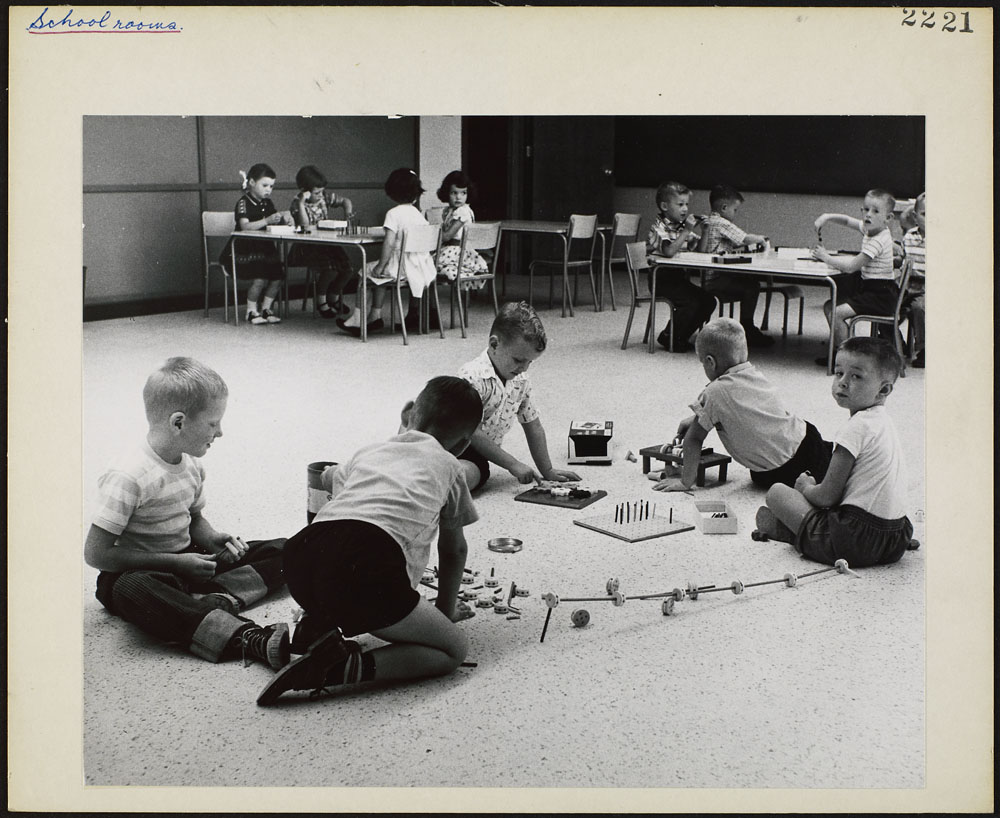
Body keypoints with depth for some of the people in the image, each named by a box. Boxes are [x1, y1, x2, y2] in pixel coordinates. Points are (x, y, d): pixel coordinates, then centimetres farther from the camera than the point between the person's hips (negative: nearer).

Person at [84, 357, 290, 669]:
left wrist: (214, 539, -5)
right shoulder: (128, 477, -21)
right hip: (136, 571, -8)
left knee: (282, 550, -1)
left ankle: (217, 598, -26)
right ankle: (249, 640, -55)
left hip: (187, 561, 8)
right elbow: (96, 553, -22)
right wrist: (175, 563, -23)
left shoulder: (191, 464, 3)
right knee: (132, 590, -45)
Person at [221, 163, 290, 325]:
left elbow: (274, 224, 10)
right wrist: (267, 221, -37)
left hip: (263, 249, 7)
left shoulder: (267, 203, 12)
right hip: (243, 250, -7)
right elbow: (245, 226, -25)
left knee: (277, 275, -16)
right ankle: (251, 311, -5)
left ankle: (265, 309, 2)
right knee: (260, 277, -26)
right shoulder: (244, 203, -10)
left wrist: (282, 220, -13)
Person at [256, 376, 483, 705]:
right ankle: (347, 667, -15)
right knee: (454, 648, 7)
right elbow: (454, 550, 34)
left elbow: (328, 478, 59)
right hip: (369, 564, -6)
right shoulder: (447, 467, 27)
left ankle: (319, 623, 7)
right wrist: (446, 610, 49)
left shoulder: (367, 453, 36)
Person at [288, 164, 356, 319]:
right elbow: (305, 225, -24)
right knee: (329, 269, -27)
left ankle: (334, 296, 18)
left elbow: (345, 201, 18)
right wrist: (301, 203, -32)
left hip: (327, 242, 6)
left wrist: (348, 209, -4)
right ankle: (321, 302, 0)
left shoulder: (325, 196, 6)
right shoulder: (297, 203, -9)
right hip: (306, 247, -6)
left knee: (347, 269, -11)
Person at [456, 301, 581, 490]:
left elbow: (533, 427, 17)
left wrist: (548, 471, 16)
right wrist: (513, 465, -17)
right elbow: (471, 433, -20)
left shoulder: (520, 380, 6)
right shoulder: (474, 377, -19)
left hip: (477, 459, 6)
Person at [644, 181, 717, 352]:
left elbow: (699, 248, 12)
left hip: (679, 276, 8)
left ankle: (681, 337, 9)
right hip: (661, 278, -8)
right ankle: (668, 337, -5)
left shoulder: (682, 225, 11)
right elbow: (669, 251, -29)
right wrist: (687, 231, -27)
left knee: (708, 301, -1)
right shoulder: (659, 227, -13)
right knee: (690, 302, -24)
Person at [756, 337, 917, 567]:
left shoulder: (857, 427, -16)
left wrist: (805, 488, 6)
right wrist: (815, 487, 17)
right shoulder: (883, 420, 13)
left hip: (856, 542, -10)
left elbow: (827, 496, -14)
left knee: (777, 492, -1)